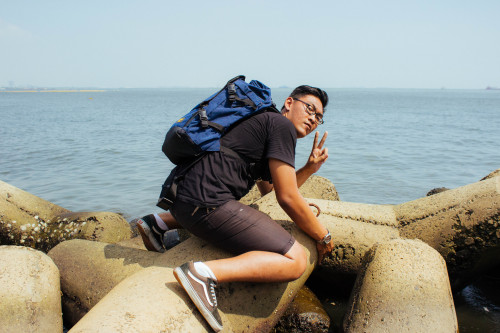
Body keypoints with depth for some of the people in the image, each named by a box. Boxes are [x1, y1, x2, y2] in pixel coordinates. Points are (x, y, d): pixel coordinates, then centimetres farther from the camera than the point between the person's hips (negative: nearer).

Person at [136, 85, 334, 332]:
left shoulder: (264, 124, 28)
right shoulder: (281, 124, -1)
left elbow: (269, 191, 32)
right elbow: (287, 198, -5)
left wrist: (309, 168, 23)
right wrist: (324, 237, 7)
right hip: (206, 201, -10)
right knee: (295, 260, -11)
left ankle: (160, 222, 27)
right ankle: (204, 273, -25)